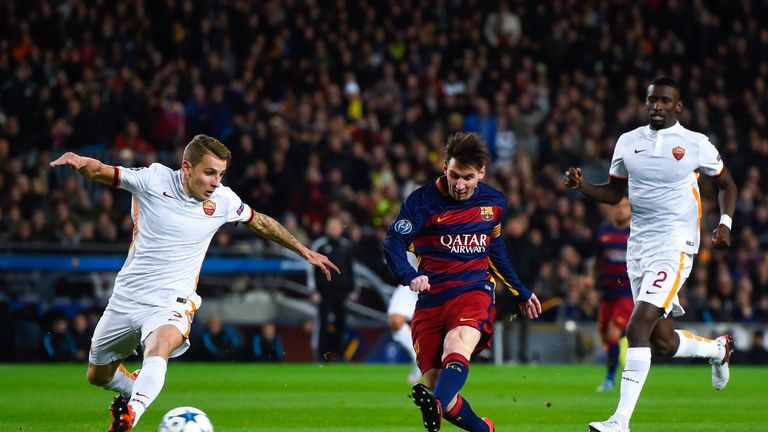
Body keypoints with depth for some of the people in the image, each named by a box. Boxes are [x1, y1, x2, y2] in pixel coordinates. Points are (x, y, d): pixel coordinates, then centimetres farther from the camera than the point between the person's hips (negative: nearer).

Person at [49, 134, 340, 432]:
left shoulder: (223, 201, -3)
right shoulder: (154, 181, -10)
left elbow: (260, 222, 16)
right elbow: (100, 172, -13)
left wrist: (305, 252, 22)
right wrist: (78, 161, -37)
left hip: (171, 304, -1)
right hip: (126, 299, 1)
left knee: (158, 350, -36)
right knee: (97, 375, 15)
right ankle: (130, 388, 48)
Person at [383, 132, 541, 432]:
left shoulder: (494, 203, 11)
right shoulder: (423, 200, -2)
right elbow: (393, 242, -10)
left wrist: (521, 294, 34)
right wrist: (410, 276, -30)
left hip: (474, 292, 0)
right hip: (431, 300, 0)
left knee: (458, 343, -33)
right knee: (434, 382, -6)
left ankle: (436, 407, -61)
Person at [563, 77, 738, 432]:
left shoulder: (695, 145, -2)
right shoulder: (628, 142, 9)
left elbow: (726, 184, 11)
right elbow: (613, 193, 19)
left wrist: (725, 223, -4)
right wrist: (581, 186, 0)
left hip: (674, 246, -6)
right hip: (639, 246, 6)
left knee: (638, 327, -20)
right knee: (663, 343, 9)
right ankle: (718, 349, 42)